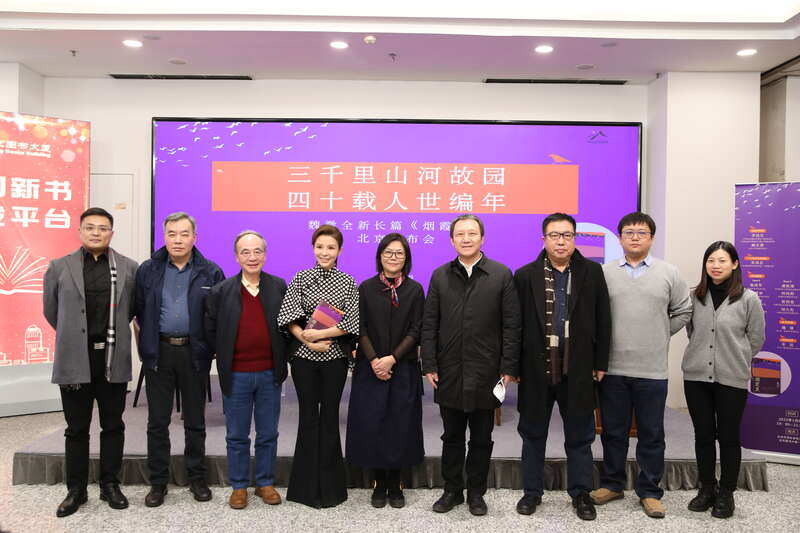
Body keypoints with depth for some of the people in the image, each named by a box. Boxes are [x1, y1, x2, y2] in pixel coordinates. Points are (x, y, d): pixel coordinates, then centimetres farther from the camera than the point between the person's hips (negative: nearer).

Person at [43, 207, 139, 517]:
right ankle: (76, 490, 22)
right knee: (77, 429, 10)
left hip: (113, 360, 1)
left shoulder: (129, 268, 3)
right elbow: (51, 311, 11)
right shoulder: (59, 268, 2)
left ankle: (110, 484, 25)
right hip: (75, 361, 0)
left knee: (113, 426, 10)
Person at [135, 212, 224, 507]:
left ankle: (197, 478, 24)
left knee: (195, 420, 10)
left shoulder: (211, 272, -1)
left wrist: (207, 345, -1)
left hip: (194, 353, -1)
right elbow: (139, 310, 7)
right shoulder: (147, 270, 3)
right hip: (158, 352, 1)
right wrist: (148, 339, 6)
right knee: (157, 421, 8)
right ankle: (158, 481, 20)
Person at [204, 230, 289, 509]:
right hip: (236, 376, 0)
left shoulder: (280, 287, -1)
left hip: (269, 374, 1)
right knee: (237, 436, 11)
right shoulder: (221, 291, -3)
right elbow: (210, 330, 4)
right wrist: (224, 357, 2)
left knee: (268, 434, 12)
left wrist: (281, 359, 3)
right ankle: (239, 486, 27)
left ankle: (265, 483, 28)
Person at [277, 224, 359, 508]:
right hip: (304, 357, 0)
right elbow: (289, 317, -4)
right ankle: (307, 485, 20)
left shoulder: (348, 282, 2)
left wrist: (320, 333, -16)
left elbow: (351, 322, -6)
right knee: (308, 417, 7)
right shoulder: (300, 279, 2)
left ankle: (330, 486, 21)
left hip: (335, 357, 0)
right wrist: (307, 341, -16)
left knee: (330, 417, 7)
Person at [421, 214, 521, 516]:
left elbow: (511, 325, -3)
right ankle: (452, 490, 28)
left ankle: (476, 492, 27)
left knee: (481, 439, 11)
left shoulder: (502, 275, -1)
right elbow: (429, 324, 4)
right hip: (449, 374, 2)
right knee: (452, 437, 13)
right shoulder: (440, 276, 5)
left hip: (486, 374, -1)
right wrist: (429, 365, -1)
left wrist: (508, 368, -7)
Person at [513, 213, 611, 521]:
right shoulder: (526, 276, -1)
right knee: (533, 433, 12)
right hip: (536, 368, 0)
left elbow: (602, 320, 3)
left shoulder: (592, 272, 1)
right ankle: (532, 491, 28)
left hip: (577, 369, 0)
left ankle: (581, 493, 28)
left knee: (580, 435, 12)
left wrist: (600, 363, 1)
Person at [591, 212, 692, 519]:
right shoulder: (604, 272, 1)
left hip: (652, 370, 0)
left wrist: (660, 335, 6)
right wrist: (603, 338, 0)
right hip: (612, 367, 0)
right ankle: (612, 484, 28)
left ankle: (649, 492, 23)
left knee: (651, 435, 9)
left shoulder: (668, 273, 3)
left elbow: (683, 312, 11)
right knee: (613, 431, 12)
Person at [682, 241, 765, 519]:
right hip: (696, 376, 3)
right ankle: (707, 488, 27)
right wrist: (704, 357, 11)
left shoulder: (749, 299, -6)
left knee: (728, 437, 8)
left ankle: (726, 494, 23)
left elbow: (756, 340, 3)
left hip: (732, 379, -2)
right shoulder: (694, 297, 1)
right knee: (703, 435, 11)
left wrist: (733, 360, 9)